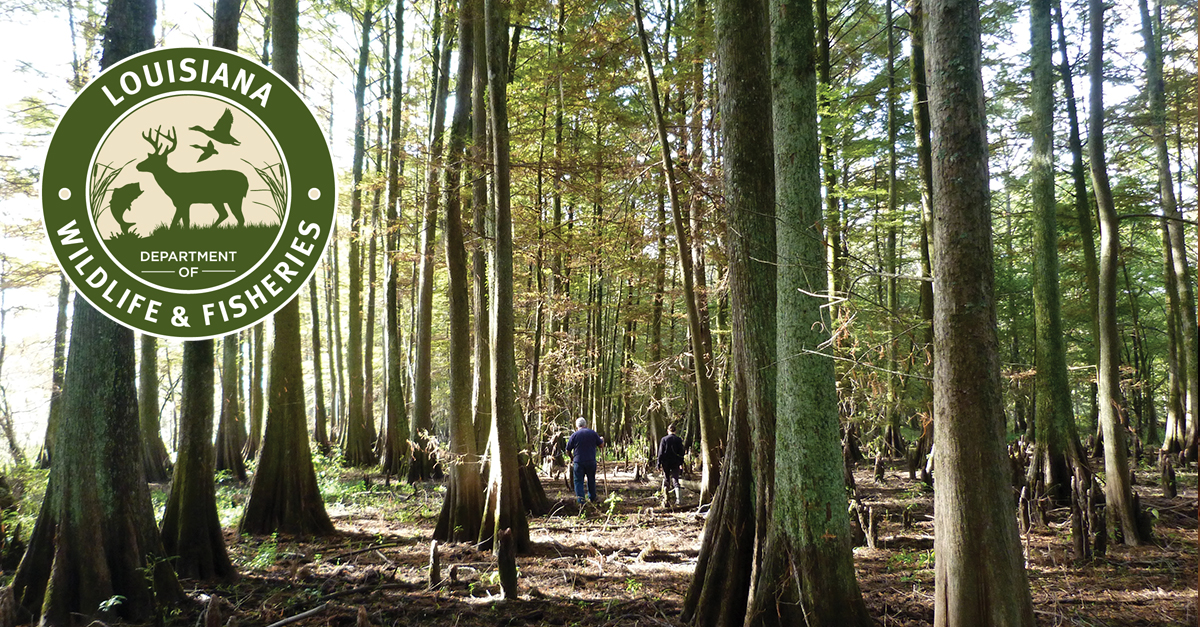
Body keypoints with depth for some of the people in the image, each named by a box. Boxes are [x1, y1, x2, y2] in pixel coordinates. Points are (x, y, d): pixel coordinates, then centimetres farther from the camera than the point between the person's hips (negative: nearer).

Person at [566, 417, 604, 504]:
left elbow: (568, 450, 2)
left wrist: (572, 458, 22)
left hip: (578, 462, -2)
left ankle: (581, 501, -3)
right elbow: (601, 445, 8)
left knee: (578, 481, 5)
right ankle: (592, 498, 30)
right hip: (591, 461, 2)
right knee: (591, 480, 18)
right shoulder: (593, 433, 2)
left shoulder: (574, 435, -3)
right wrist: (602, 440, 31)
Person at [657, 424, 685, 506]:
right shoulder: (679, 439, 0)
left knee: (666, 480, 11)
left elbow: (661, 452, -4)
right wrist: (681, 464, 8)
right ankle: (678, 498, -12)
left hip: (666, 462, 0)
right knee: (675, 480, 2)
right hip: (675, 463, 0)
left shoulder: (664, 439, -4)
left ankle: (665, 499, 14)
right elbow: (681, 452, 3)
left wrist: (659, 462, 1)